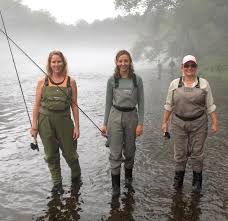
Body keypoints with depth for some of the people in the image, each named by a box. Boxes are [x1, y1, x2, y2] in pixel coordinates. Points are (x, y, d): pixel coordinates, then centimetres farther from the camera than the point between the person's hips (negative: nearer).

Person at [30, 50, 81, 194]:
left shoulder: (71, 82, 1)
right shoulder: (42, 82, 2)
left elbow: (74, 105, 1)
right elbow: (37, 105, 3)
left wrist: (77, 126, -3)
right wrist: (34, 125, -1)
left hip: (64, 120, -1)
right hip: (45, 121, 1)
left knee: (69, 152, 8)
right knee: (51, 155, 10)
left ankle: (76, 175, 38)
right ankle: (57, 183, 28)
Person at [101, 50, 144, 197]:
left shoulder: (137, 80, -2)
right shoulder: (112, 80, -1)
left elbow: (141, 103, 0)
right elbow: (108, 103, 4)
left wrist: (140, 123, -6)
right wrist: (105, 124, 3)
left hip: (131, 116, 1)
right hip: (115, 116, -1)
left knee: (129, 151, 15)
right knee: (116, 153, 1)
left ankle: (128, 178, 41)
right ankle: (116, 187, 14)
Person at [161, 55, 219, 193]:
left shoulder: (204, 84, -1)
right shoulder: (175, 84, 0)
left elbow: (210, 106, 0)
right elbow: (169, 105, 5)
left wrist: (214, 123, -3)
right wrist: (165, 122, 3)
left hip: (199, 124, 0)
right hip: (179, 123, 1)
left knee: (197, 153, 6)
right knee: (180, 153, 7)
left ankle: (197, 181, 22)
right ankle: (178, 179, 24)